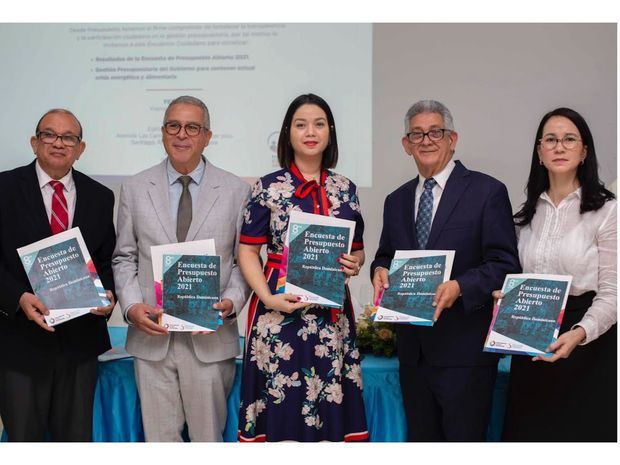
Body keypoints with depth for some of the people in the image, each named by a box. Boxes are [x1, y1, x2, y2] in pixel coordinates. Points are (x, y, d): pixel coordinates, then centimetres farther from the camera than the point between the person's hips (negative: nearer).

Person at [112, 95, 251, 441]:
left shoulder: (237, 191, 3)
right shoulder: (135, 189, 8)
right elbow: (124, 257, 9)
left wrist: (231, 302, -12)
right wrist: (132, 306, -6)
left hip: (210, 338, -1)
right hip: (151, 336, 1)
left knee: (209, 436, 7)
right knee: (159, 437, 9)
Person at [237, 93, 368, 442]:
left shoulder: (345, 189, 9)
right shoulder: (268, 188, 1)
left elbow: (357, 250, 15)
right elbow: (248, 251, -1)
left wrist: (355, 264, -8)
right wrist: (268, 298, -15)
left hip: (331, 312, 3)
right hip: (279, 308, -2)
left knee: (328, 408, 5)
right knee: (282, 409, 1)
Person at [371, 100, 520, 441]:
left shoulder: (487, 192, -4)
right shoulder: (396, 201, 14)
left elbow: (505, 265, -8)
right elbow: (386, 256, 22)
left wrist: (459, 287, -24)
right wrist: (380, 270, -2)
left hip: (464, 351, -5)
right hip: (412, 349, 5)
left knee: (464, 437, 1)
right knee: (420, 438, 14)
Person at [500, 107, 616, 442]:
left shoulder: (606, 210, -7)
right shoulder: (529, 213, 11)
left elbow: (610, 293, -11)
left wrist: (579, 334, -26)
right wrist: (507, 295, -1)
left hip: (587, 343, -5)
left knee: (582, 433, 3)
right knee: (529, 433, 9)